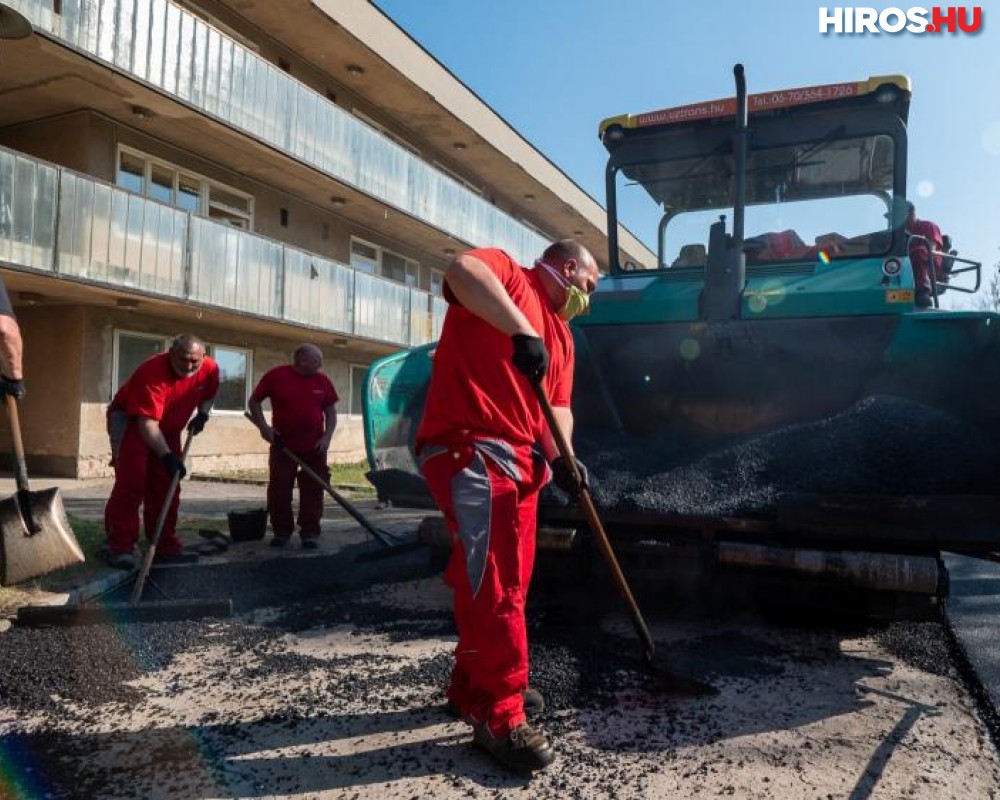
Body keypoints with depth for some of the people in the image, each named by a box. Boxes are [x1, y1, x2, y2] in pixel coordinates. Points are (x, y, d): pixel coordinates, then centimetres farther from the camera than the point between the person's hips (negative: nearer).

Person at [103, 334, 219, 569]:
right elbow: (147, 423, -38)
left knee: (166, 488, 5)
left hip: (168, 428, 6)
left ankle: (165, 545, 13)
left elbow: (209, 394, 10)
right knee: (131, 482, -16)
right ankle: (120, 546, -11)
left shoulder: (210, 369, -15)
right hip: (130, 421, -6)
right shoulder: (152, 373, -34)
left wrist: (202, 413, -8)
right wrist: (167, 455, -45)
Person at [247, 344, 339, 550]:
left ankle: (310, 532, 11)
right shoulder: (276, 376, -5)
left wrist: (327, 436, -5)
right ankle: (281, 531, 20)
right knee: (279, 490, 4)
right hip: (282, 446, -1)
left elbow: (331, 412, 8)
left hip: (314, 447, 1)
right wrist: (264, 427, -9)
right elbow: (254, 402, 3)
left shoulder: (322, 380, 2)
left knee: (313, 491, 2)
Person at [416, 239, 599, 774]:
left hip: (520, 459, 10)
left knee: (506, 582, 15)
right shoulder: (506, 272, 0)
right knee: (494, 584, -10)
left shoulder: (562, 333, 23)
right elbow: (462, 269, -25)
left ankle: (473, 687, 32)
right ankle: (499, 717, 2)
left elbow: (557, 406, 14)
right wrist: (523, 331, -31)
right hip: (468, 448, -9)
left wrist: (560, 456, -6)